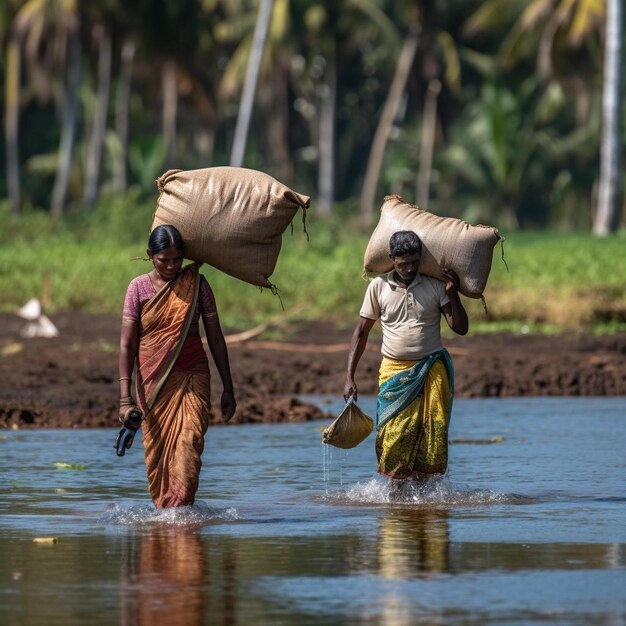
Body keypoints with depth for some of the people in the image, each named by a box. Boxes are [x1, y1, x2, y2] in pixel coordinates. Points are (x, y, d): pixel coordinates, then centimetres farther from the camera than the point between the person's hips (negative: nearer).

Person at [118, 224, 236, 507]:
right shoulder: (139, 288, 1)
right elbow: (127, 344, -3)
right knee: (156, 454, -1)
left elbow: (215, 337, 9)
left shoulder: (196, 284, 3)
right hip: (152, 383, 1)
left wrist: (228, 388, 7)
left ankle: (182, 508, -27)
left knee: (188, 442, -20)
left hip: (191, 378, -1)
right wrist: (125, 398, -12)